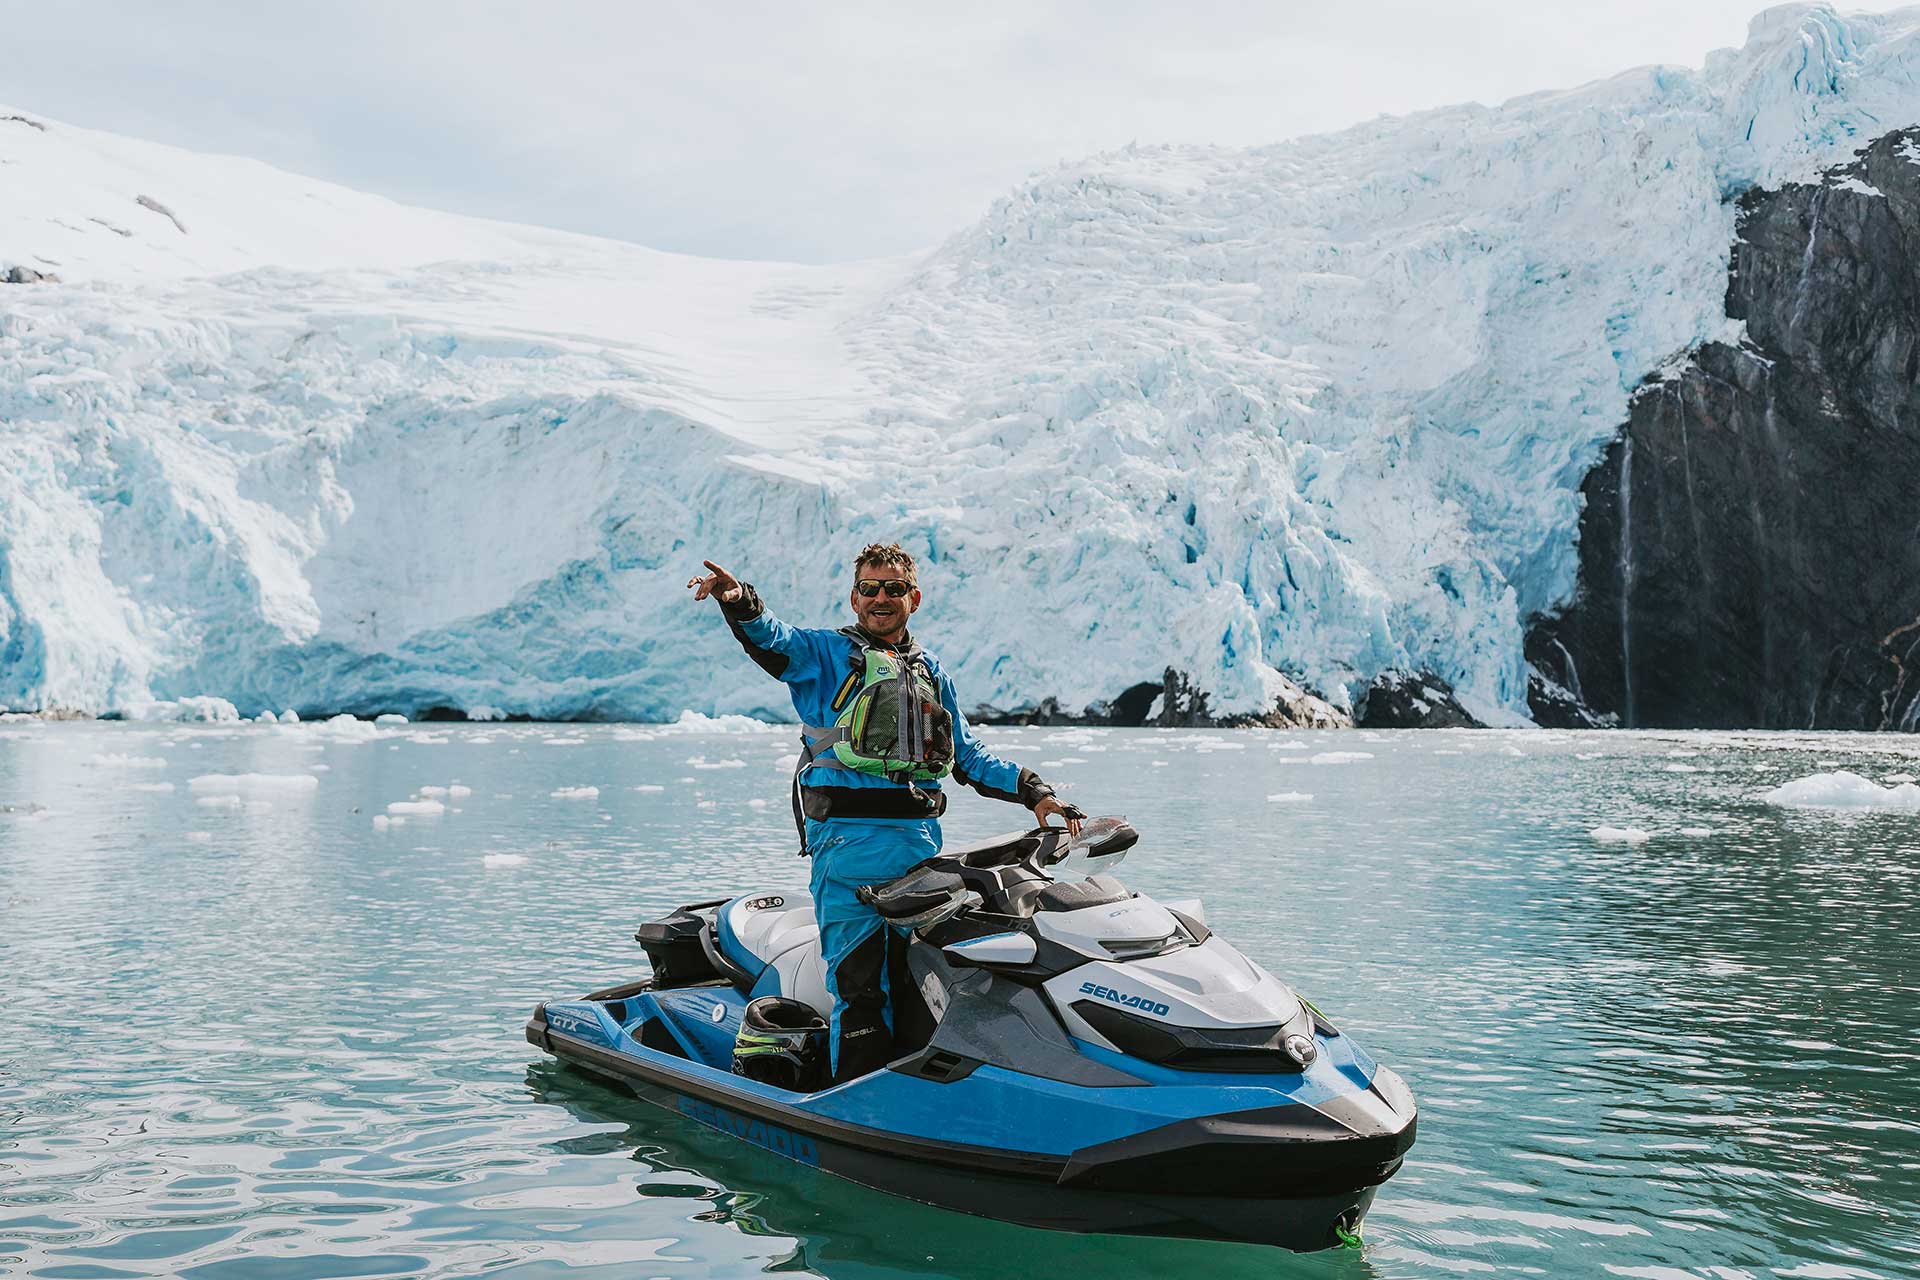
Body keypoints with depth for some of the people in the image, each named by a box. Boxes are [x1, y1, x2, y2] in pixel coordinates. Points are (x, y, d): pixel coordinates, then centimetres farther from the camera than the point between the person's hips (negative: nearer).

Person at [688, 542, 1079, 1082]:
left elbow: (969, 757, 26)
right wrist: (740, 604, -37)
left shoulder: (932, 673, 21)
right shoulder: (826, 653, 6)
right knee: (860, 987, -6)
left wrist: (1031, 789, 14)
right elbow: (774, 639, -16)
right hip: (848, 841, -5)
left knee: (919, 981, 7)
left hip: (922, 842, 5)